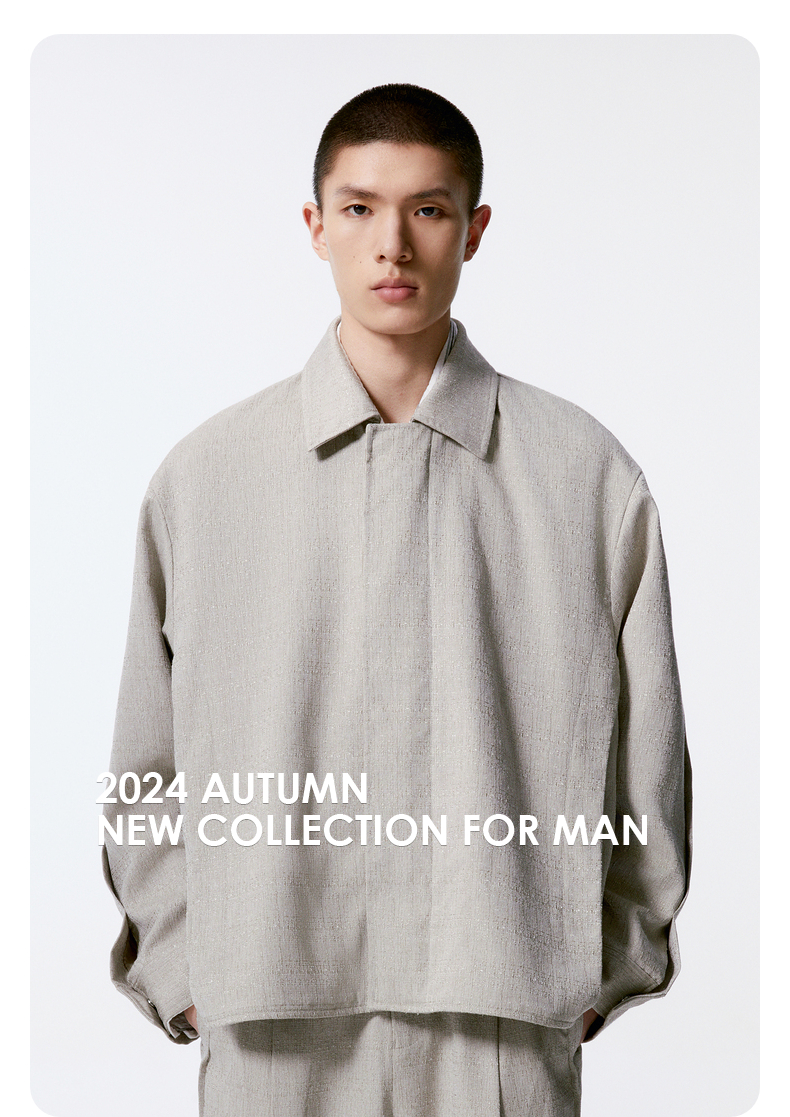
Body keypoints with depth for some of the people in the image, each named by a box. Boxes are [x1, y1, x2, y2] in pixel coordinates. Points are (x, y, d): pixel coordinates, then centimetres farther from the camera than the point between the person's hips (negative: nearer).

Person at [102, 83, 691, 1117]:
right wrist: (178, 969, 4)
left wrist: (607, 965, 5)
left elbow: (646, 755, 6)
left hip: (509, 1027, 0)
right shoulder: (203, 476, 3)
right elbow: (148, 767, 7)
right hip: (269, 1021, 1)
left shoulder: (588, 474, 1)